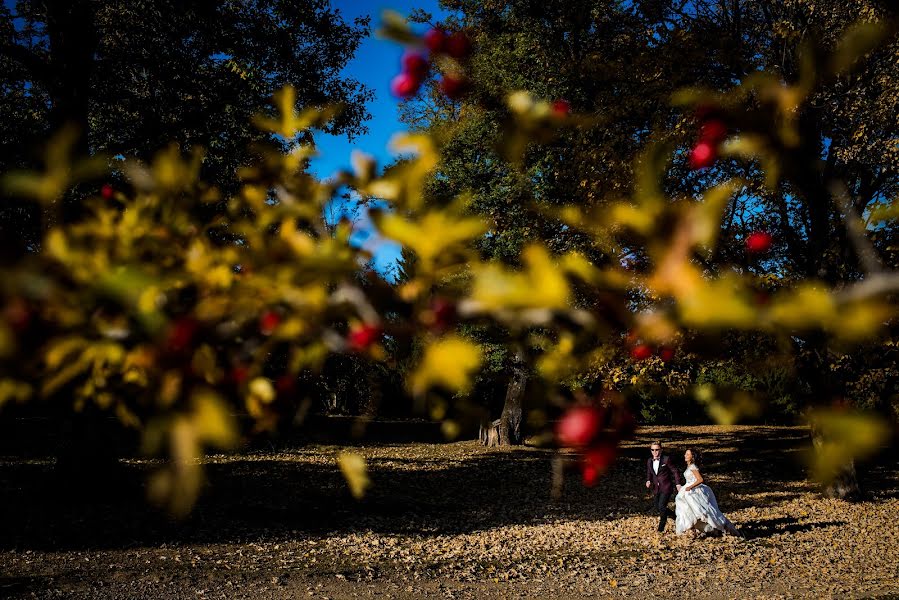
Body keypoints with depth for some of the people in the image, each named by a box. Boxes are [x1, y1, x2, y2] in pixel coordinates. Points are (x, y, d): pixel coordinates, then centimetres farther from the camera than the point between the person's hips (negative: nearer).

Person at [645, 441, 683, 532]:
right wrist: (648, 481, -1)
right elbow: (649, 473, 18)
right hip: (656, 488, 6)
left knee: (661, 507, -13)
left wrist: (678, 484, -9)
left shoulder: (666, 460, -11)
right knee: (658, 507, 11)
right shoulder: (649, 461, 4)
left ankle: (661, 528, 3)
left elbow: (675, 472, -5)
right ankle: (676, 517, 34)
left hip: (666, 487, -6)